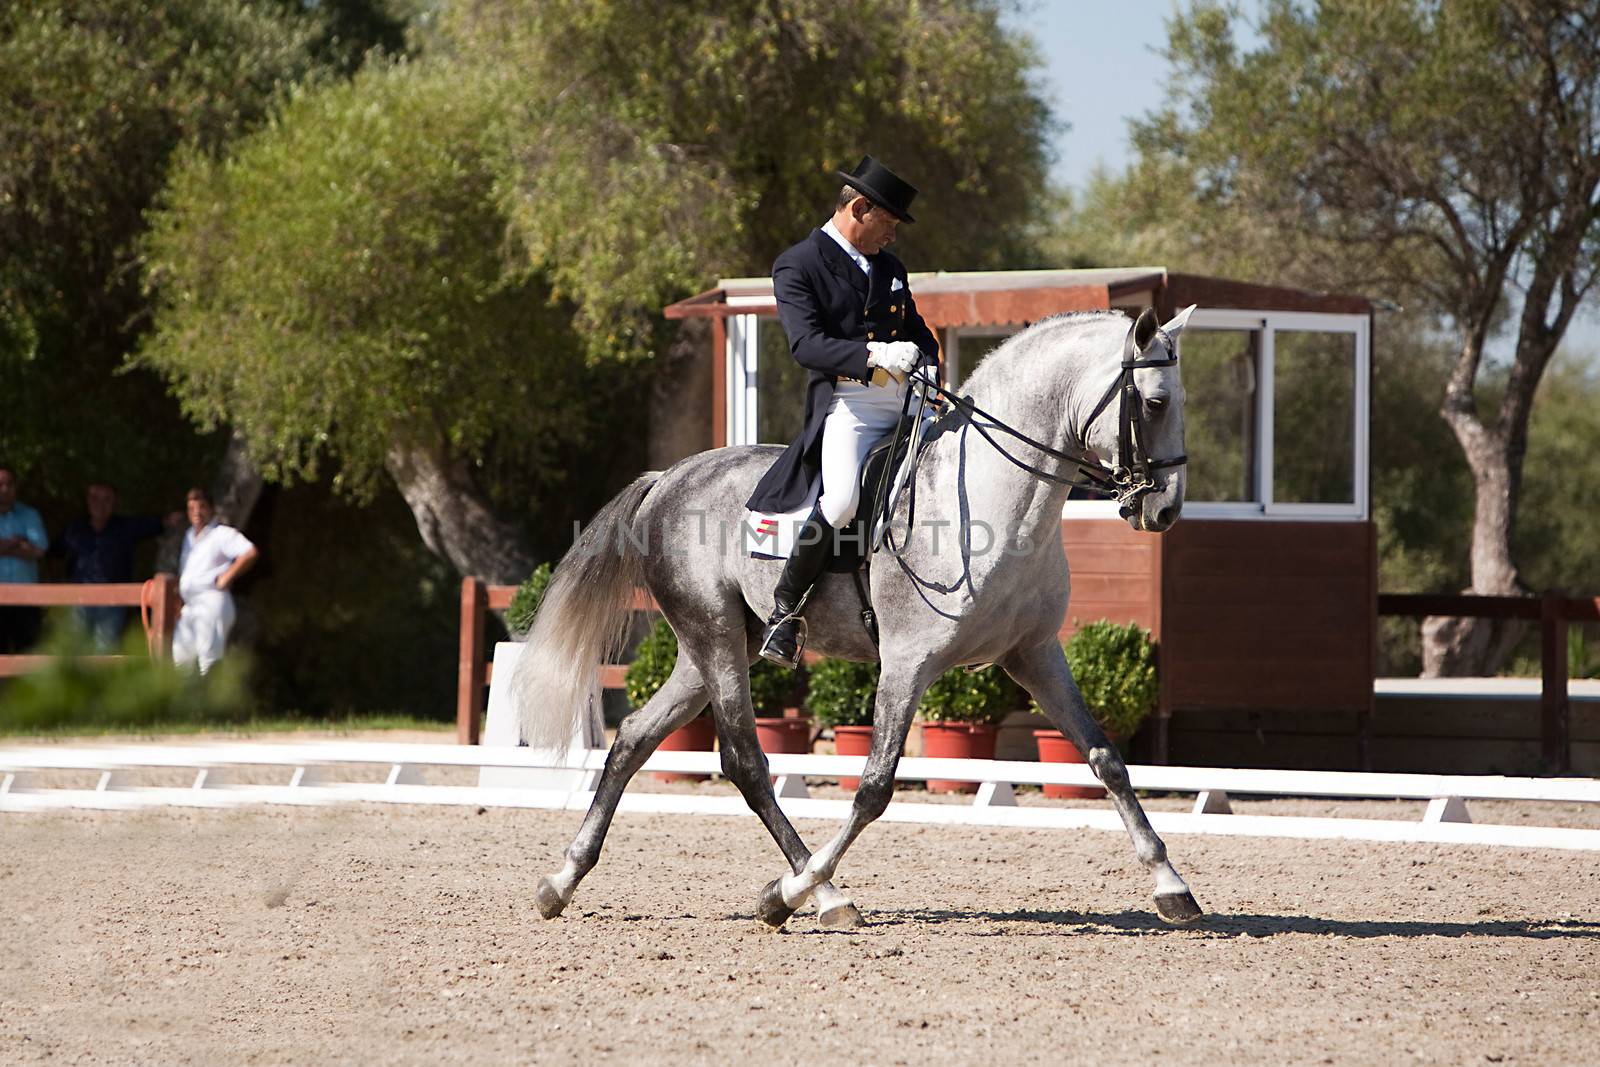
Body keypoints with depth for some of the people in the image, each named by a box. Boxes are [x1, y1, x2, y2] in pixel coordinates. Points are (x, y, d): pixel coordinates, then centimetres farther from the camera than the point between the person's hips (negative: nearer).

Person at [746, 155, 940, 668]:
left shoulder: (889, 268, 24)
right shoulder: (797, 266, 1)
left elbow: (921, 336, 27)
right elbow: (806, 343, -13)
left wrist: (928, 371, 3)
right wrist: (874, 354, -28)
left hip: (905, 406, 7)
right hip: (847, 405, -7)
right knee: (842, 500, -30)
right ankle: (785, 608, -15)